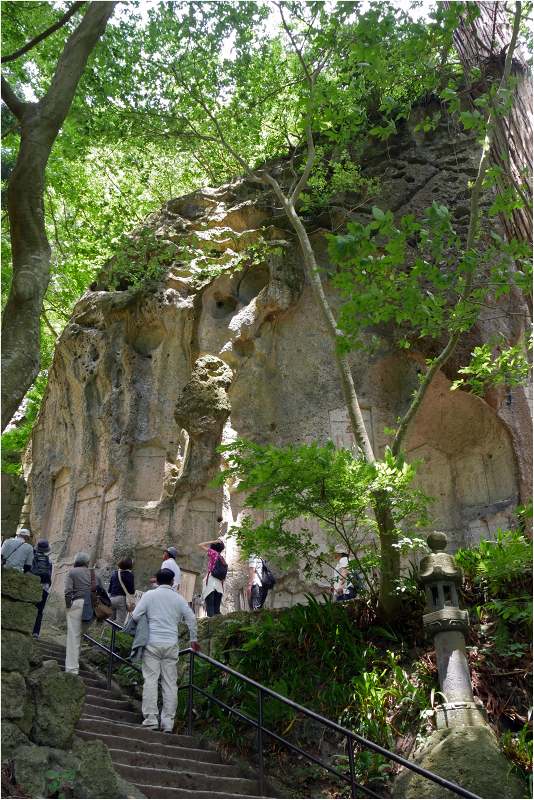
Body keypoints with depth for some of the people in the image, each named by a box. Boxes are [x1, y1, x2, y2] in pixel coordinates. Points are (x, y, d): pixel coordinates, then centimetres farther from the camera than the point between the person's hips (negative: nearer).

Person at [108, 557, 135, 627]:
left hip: (111, 598, 5)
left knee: (111, 620, 17)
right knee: (120, 622, -4)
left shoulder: (114, 573, 9)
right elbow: (132, 590, -8)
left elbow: (110, 586, 14)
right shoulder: (130, 574, -7)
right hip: (122, 598, -5)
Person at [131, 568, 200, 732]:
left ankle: (151, 718, -4)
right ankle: (168, 722, 5)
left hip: (153, 643, -2)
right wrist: (193, 640, 14)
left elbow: (135, 616, -3)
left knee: (150, 680, 1)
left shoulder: (149, 595, 2)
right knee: (170, 683, 4)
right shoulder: (178, 598, 8)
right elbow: (191, 618, 5)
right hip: (171, 644, 2)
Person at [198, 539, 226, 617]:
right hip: (219, 584, 6)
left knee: (210, 607, -11)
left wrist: (213, 541, 9)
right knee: (217, 609, 5)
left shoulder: (213, 553, 2)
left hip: (211, 580, -6)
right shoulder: (222, 559, 19)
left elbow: (200, 545, 6)